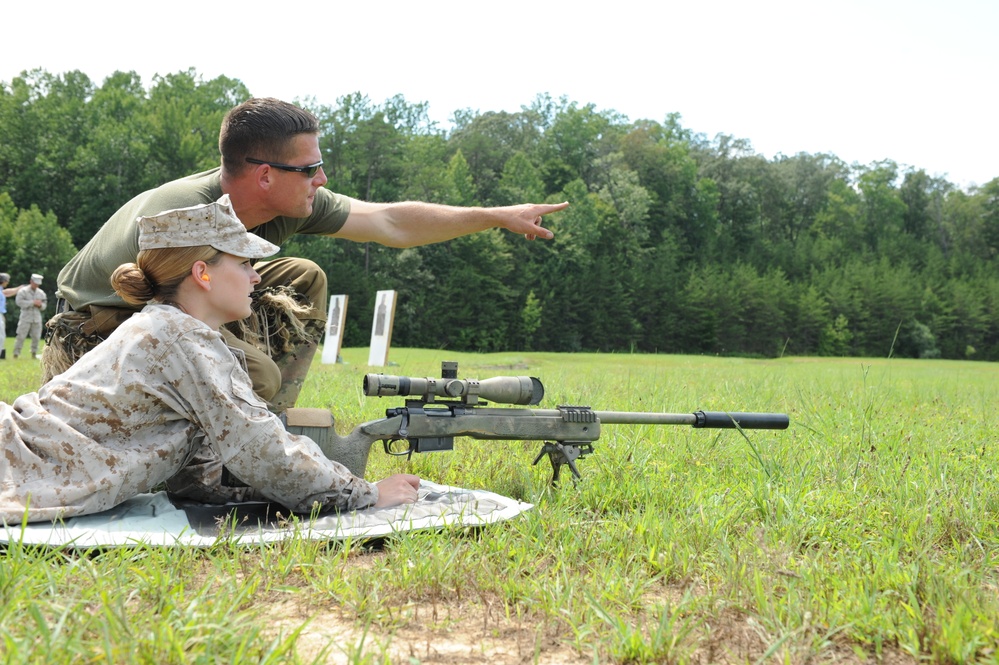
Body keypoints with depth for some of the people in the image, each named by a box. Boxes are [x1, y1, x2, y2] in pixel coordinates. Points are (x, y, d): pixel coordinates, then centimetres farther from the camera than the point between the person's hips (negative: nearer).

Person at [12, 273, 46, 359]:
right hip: (26, 317, -4)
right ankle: (16, 354, -2)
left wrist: (40, 305, -7)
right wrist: (33, 302, -16)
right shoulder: (23, 291, -2)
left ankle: (34, 353, 14)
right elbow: (19, 302, -14)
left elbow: (44, 305, 17)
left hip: (37, 318, 4)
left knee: (36, 337, 3)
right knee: (21, 336, -7)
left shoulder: (41, 293, 13)